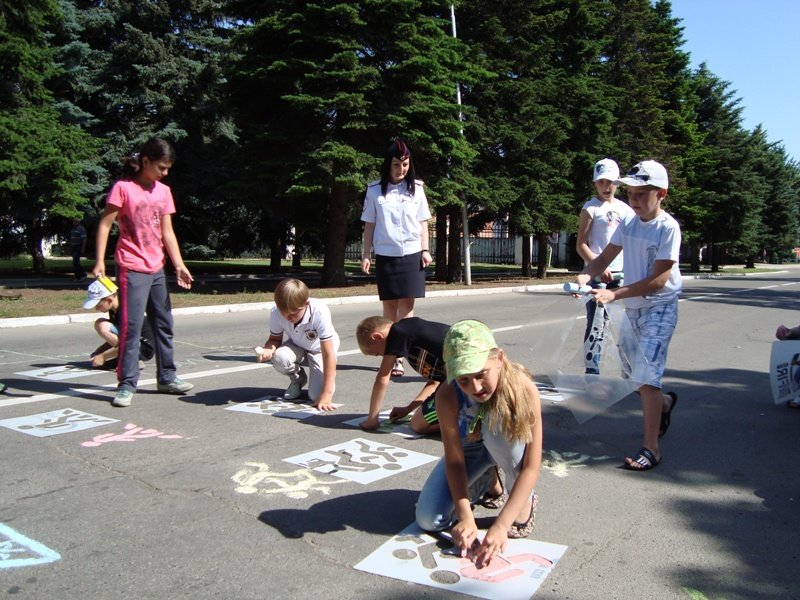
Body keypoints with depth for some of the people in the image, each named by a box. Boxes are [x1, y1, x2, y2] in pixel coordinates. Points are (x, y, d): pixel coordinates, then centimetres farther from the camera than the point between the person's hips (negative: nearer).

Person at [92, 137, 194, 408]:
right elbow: (105, 224, -9)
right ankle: (126, 384, 1)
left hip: (156, 268, 7)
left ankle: (166, 377, 25)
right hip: (132, 268, -7)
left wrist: (179, 264, 0)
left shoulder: (163, 191, 9)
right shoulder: (123, 187, -8)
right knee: (131, 325, -8)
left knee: (164, 323, 13)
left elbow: (167, 231, 8)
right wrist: (99, 261, -16)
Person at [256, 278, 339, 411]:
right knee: (279, 357, -32)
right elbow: (275, 339, -8)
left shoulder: (320, 312, -38)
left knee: (317, 394, -24)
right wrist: (268, 349, -35)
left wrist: (326, 395, -37)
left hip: (320, 349, -3)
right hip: (297, 346, 3)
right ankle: (298, 379, 3)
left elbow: (328, 354, -35)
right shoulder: (276, 312, -29)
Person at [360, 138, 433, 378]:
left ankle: (399, 357, -4)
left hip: (411, 254, 0)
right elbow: (369, 224, 5)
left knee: (407, 305, -4)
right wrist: (366, 254, 1)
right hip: (385, 255, 0)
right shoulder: (375, 189, 2)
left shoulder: (416, 188, 5)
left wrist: (425, 250, 0)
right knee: (389, 305, 5)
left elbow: (423, 221, 8)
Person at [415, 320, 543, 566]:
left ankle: (525, 501, -12)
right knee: (428, 520, -16)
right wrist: (466, 516, -34)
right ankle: (488, 482, 12)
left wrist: (500, 525, -40)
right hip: (470, 449, 2)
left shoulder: (523, 388, -35)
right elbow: (454, 460, -22)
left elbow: (531, 467, -34)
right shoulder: (448, 396, -31)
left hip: (506, 448, -2)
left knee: (497, 424, -38)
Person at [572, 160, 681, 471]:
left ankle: (651, 448, -4)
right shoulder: (628, 224, 3)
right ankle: (664, 402, 47)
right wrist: (585, 276, -18)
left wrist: (614, 294, -26)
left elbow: (659, 279, -21)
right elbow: (605, 258, 4)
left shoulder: (668, 227, -16)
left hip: (660, 308, -7)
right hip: (632, 308, 7)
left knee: (646, 376, -13)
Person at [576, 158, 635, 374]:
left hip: (622, 274, 5)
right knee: (597, 325, -7)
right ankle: (592, 372, 1)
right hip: (598, 275, -5)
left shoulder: (625, 209, 15)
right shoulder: (591, 208, 0)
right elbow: (581, 245, -5)